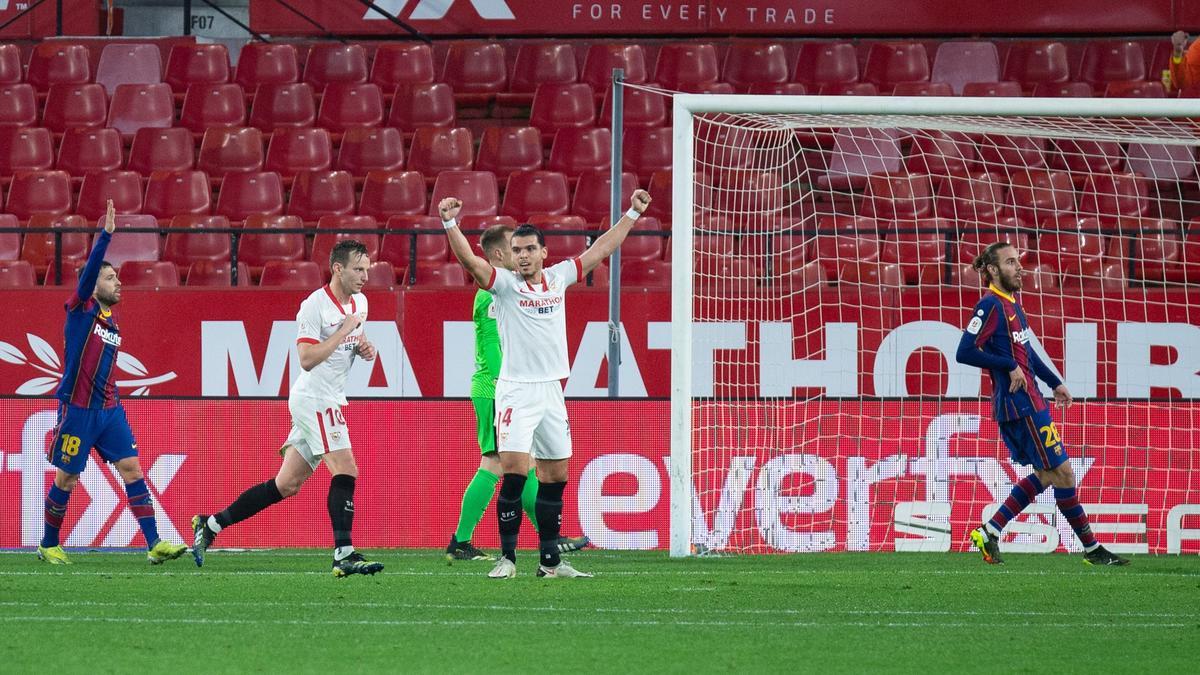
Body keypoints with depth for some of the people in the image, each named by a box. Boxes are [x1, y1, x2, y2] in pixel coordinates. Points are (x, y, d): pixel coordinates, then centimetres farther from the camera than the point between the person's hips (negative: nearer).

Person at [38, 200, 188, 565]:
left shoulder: (112, 323, 14)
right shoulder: (81, 310, -5)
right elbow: (88, 271, -22)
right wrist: (105, 235, -29)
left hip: (109, 409, 6)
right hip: (78, 410, -6)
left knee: (132, 469, -5)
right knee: (66, 480, 2)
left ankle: (154, 544, -10)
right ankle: (48, 546, 18)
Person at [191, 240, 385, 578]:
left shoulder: (359, 302, 13)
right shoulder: (314, 306, -15)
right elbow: (308, 359, -21)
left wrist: (364, 347, 7)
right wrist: (344, 330, -20)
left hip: (328, 402, 9)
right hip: (315, 398, -9)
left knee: (286, 485, 10)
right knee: (346, 473, -16)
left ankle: (210, 525, 16)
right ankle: (343, 555, -19)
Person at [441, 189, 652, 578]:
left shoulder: (558, 278, 10)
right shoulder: (504, 284, -4)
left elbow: (600, 250, 21)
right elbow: (469, 259, -19)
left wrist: (632, 214, 24)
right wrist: (450, 224, -34)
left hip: (551, 392, 5)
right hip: (516, 391, -5)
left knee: (555, 478, 7)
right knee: (514, 472, -15)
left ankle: (550, 561, 14)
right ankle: (507, 557, -12)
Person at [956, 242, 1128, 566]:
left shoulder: (1012, 303, 15)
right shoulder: (991, 306, -14)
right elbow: (965, 352, -22)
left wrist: (1054, 383, 27)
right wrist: (1010, 366, -20)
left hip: (1029, 401, 10)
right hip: (1019, 405, -10)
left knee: (1045, 475, 14)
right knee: (1062, 472, -4)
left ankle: (989, 532, 14)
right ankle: (1091, 549, 4)